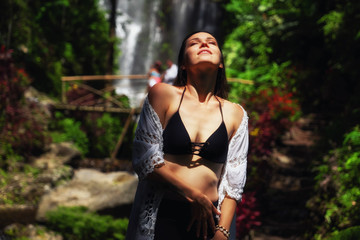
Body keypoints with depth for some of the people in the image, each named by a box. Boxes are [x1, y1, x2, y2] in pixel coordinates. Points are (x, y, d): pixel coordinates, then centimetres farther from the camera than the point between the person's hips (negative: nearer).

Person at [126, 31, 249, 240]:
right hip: (160, 217, -2)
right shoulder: (163, 94, 0)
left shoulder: (235, 114, 7)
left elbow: (234, 180, 6)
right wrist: (195, 196, -9)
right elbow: (145, 159, -4)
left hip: (209, 218, 2)